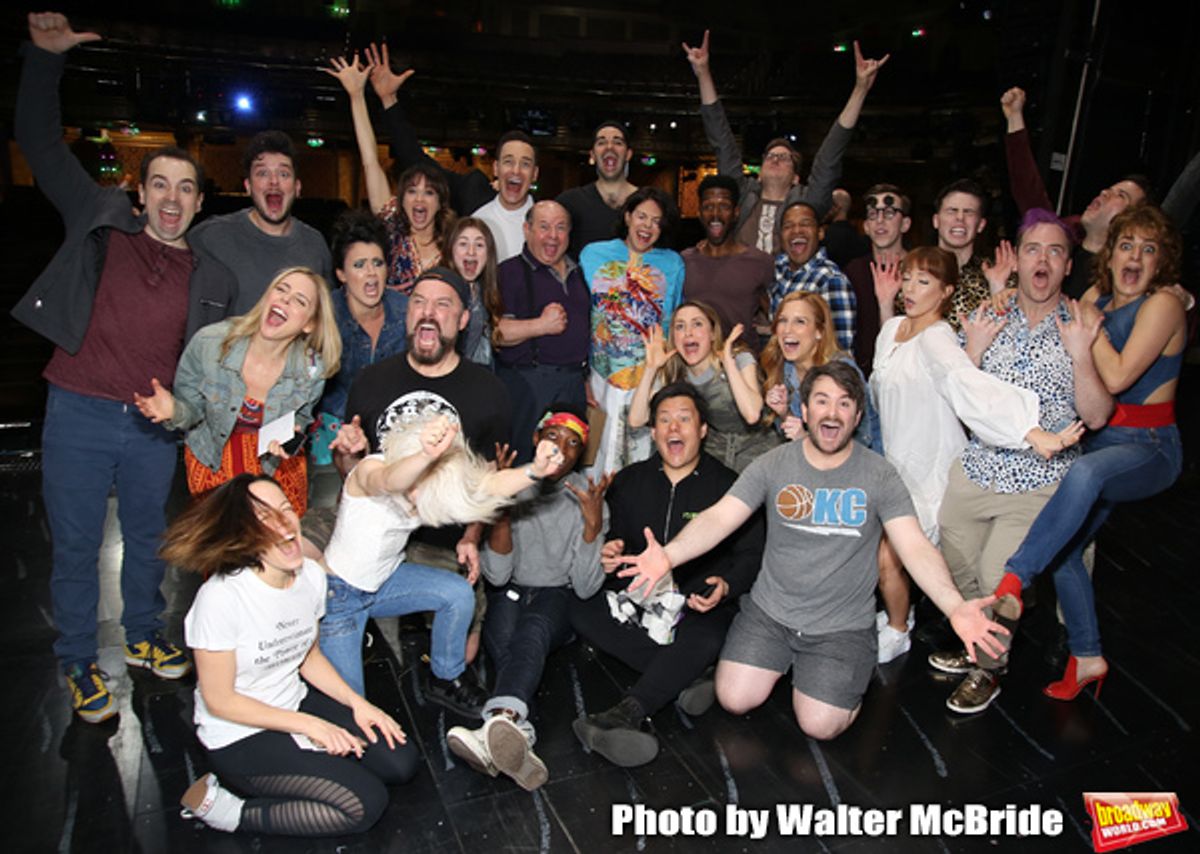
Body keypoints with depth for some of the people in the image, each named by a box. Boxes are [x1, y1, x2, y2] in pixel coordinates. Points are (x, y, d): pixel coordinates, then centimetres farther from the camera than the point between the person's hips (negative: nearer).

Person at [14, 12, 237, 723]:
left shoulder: (214, 279, 4)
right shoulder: (102, 224, 0)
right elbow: (40, 143, 1)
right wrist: (46, 57, -7)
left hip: (155, 427, 2)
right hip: (79, 417, -2)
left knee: (149, 539, 17)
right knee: (76, 547, 8)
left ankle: (145, 638, 38)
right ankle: (80, 666, 25)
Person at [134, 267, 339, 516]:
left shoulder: (312, 369, -20)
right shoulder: (209, 342, -21)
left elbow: (299, 418, 0)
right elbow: (191, 407, -7)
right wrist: (174, 411, -30)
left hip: (278, 464, 1)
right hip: (212, 458, 0)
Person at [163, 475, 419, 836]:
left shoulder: (311, 575, -7)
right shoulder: (221, 596, -27)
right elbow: (219, 700, -19)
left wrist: (357, 703, -5)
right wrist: (309, 724, -18)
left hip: (297, 703, 7)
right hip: (239, 737, -7)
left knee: (401, 762, -3)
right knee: (365, 802, -17)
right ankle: (226, 808, -4)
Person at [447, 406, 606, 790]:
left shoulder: (587, 496, 2)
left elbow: (585, 588, -7)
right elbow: (497, 575, -8)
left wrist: (593, 523, -19)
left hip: (557, 599, -2)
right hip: (508, 595, 2)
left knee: (533, 626, -36)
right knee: (504, 633, -34)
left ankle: (501, 722, -64)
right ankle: (518, 737, -56)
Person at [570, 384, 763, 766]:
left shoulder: (729, 486, 4)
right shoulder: (629, 481, 13)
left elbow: (751, 556, 1)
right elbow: (610, 541, 15)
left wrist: (726, 587, -19)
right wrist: (606, 556, -10)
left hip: (700, 608, -3)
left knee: (706, 637, -38)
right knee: (582, 610, -25)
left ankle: (627, 712, -48)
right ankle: (687, 674, -27)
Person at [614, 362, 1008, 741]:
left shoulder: (879, 476, -8)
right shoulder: (772, 465, -6)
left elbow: (915, 547, -14)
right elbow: (719, 518, -14)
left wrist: (955, 606, -33)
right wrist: (668, 555, -33)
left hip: (843, 626, -1)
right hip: (769, 612, 2)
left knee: (819, 726, -10)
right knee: (735, 700, -8)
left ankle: (852, 674, 23)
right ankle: (783, 662, 23)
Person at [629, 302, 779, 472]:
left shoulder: (740, 359, -15)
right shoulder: (671, 373, -4)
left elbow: (752, 415, -33)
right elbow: (636, 420, -14)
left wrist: (728, 361, -30)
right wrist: (651, 367, -18)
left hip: (756, 454, -3)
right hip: (713, 456, 4)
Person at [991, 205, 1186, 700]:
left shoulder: (1162, 305, -11)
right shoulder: (1097, 296, 9)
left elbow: (1116, 377, -21)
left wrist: (1091, 324, -10)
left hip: (1149, 447, -7)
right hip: (1097, 438, 8)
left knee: (1084, 473, -41)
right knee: (1062, 548, 6)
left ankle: (1012, 580, -41)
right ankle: (1087, 658, 21)